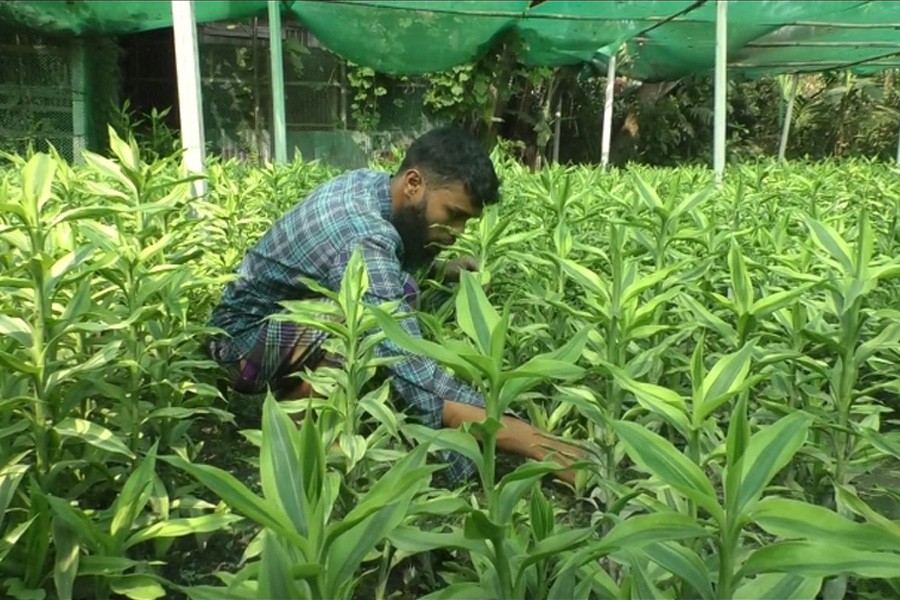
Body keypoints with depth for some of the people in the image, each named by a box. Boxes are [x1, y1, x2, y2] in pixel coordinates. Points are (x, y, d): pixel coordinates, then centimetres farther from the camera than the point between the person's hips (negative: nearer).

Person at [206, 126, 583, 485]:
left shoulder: (372, 183, -7)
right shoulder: (362, 239, -34)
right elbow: (417, 379, -41)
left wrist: (441, 268, -5)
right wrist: (534, 443, -42)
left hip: (290, 312, 10)